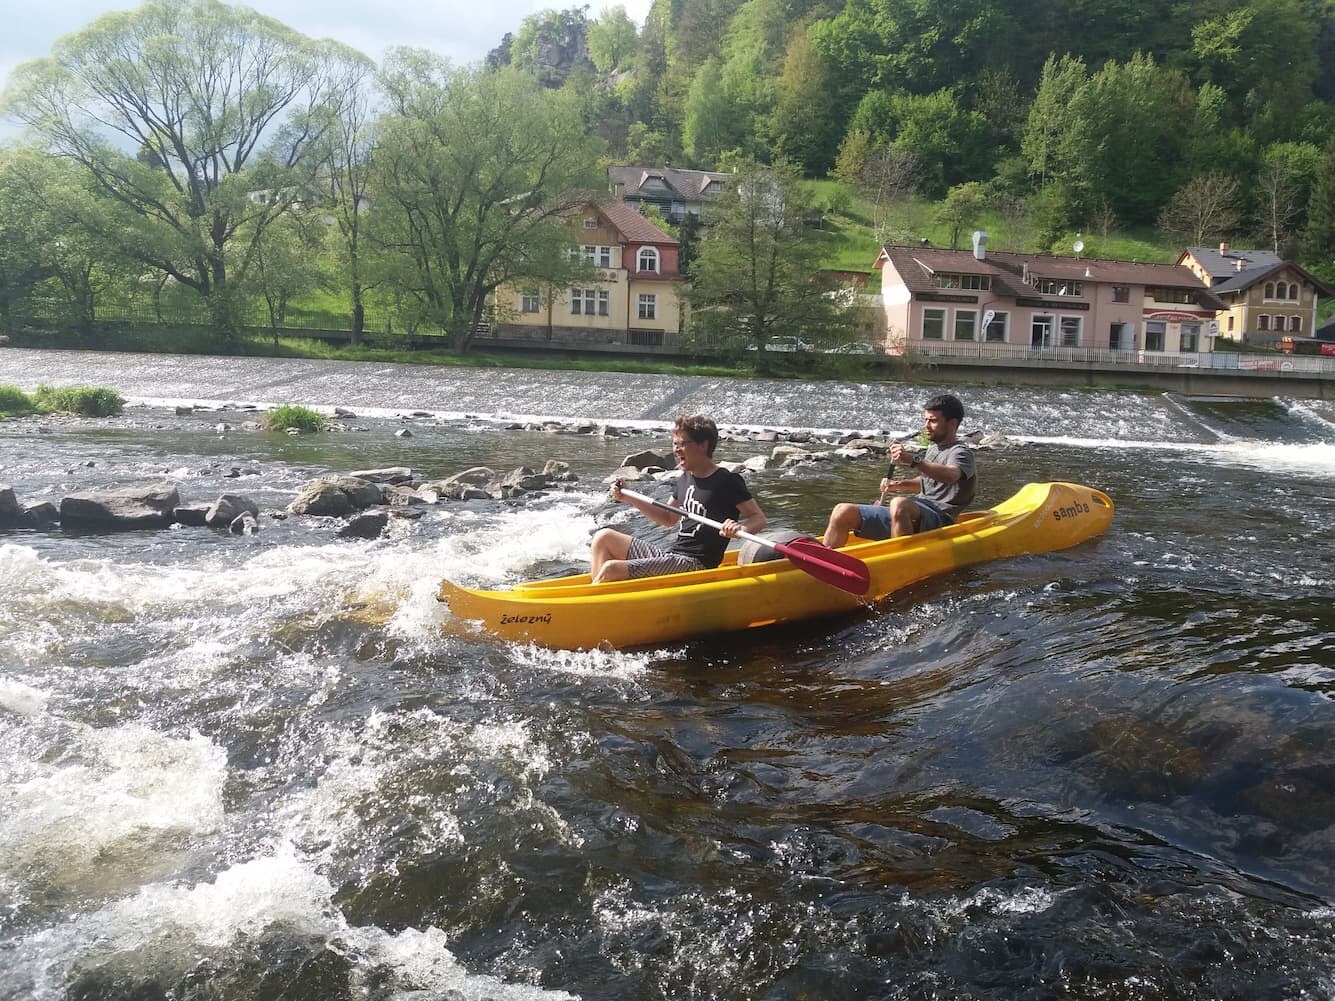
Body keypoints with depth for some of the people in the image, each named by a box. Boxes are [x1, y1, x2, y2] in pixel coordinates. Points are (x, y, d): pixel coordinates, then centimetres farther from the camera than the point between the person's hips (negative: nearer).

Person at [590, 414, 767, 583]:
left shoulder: (727, 482, -10)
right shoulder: (685, 479, 13)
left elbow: (759, 518, -9)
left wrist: (742, 528, -33)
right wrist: (628, 498, 17)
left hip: (695, 566, -9)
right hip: (671, 555, 9)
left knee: (611, 569, -20)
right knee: (605, 537, 2)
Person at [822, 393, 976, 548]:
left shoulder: (961, 452, -3)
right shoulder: (933, 448, 25)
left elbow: (951, 476, -27)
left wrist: (913, 461, -39)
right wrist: (899, 484, 19)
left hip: (937, 519, -8)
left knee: (899, 504, -41)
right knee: (844, 512, -5)